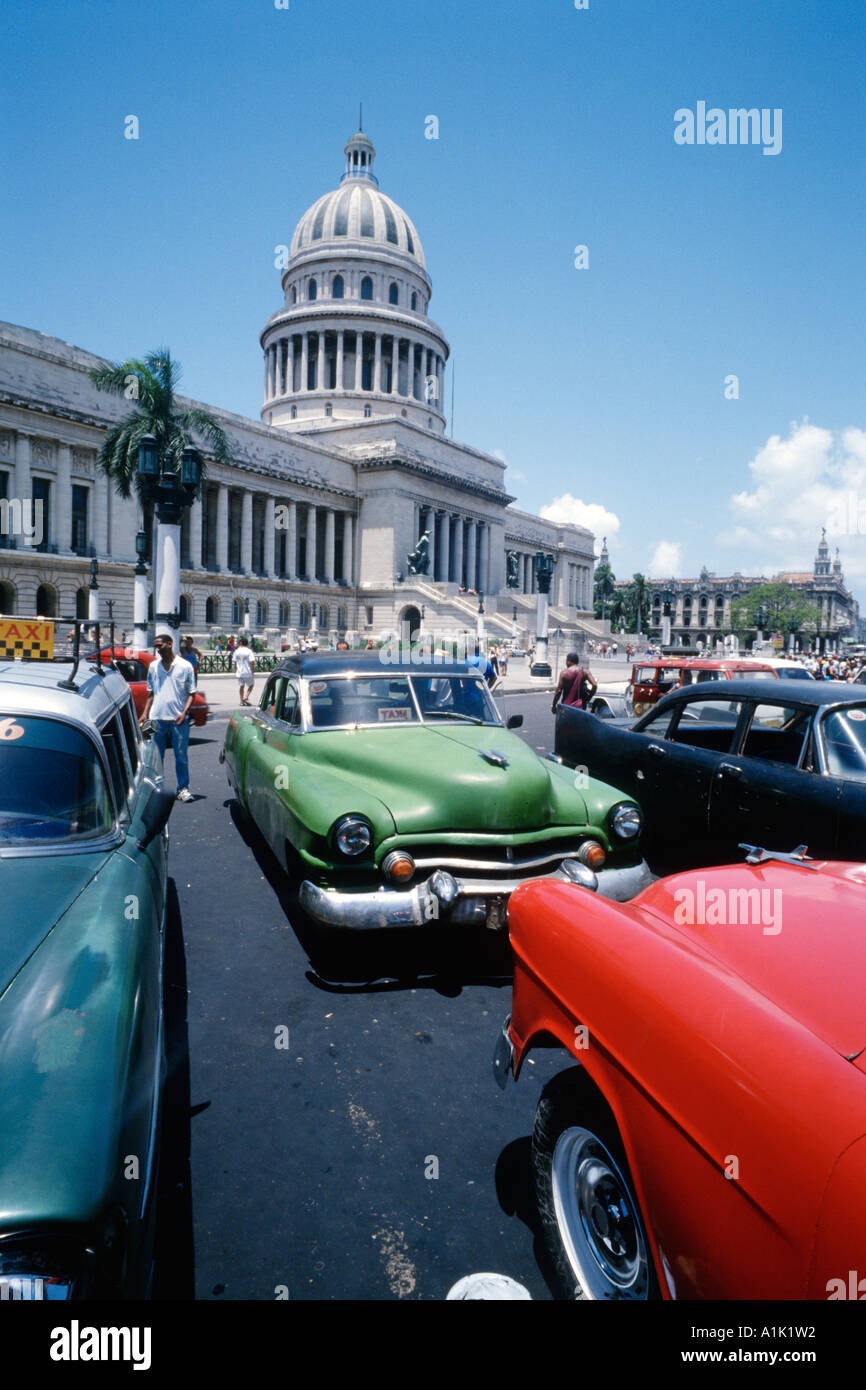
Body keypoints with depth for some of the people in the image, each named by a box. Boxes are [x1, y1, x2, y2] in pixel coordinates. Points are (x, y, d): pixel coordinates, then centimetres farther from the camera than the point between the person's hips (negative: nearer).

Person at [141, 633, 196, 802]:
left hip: (178, 718, -3)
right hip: (157, 718, 3)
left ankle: (183, 789, 8)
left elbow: (191, 693, 2)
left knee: (181, 755, 0)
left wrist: (184, 712, -11)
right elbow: (151, 693, 16)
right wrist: (145, 714, 7)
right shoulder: (153, 666, 10)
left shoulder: (185, 666, 0)